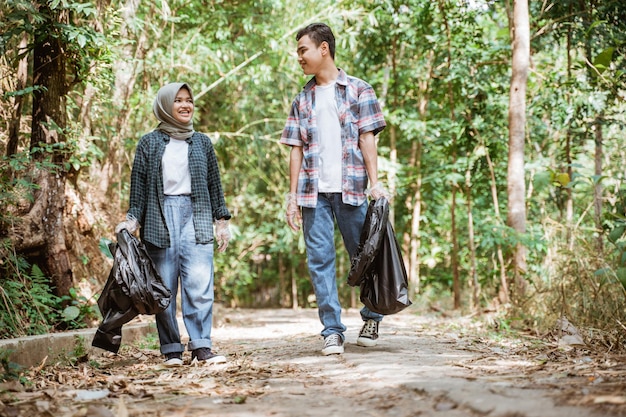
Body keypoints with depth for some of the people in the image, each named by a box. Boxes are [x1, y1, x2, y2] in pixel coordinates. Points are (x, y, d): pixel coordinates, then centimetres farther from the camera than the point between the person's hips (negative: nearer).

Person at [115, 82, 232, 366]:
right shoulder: (149, 143, 9)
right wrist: (132, 219, -3)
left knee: (199, 284, -10)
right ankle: (172, 349, 5)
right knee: (164, 288, -1)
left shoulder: (202, 142, 14)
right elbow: (139, 185, 7)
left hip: (196, 216, 1)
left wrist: (222, 220, 11)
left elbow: (214, 183, 15)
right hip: (160, 217, -1)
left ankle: (201, 347, -9)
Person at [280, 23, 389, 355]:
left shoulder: (358, 90, 6)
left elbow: (367, 139, 0)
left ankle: (371, 319, 24)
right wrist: (292, 196, 4)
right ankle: (332, 331, 1)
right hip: (313, 191, 3)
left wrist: (375, 182, -10)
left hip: (350, 189, -3)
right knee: (319, 260, -2)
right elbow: (296, 149, 11)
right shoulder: (302, 100, 14)